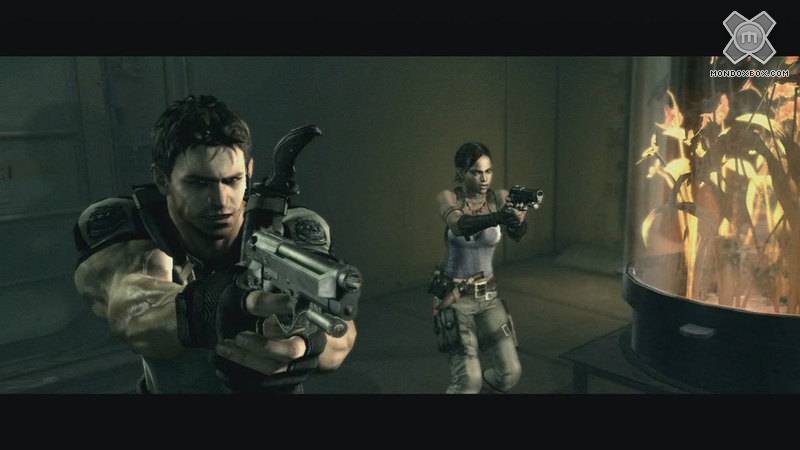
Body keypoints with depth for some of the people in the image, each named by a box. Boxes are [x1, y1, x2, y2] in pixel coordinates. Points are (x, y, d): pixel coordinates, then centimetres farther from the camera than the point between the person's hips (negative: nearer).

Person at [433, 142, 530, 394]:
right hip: (453, 296, -4)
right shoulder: (448, 198, -13)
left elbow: (517, 235, -24)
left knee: (510, 373, 1)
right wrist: (496, 217, -55)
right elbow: (460, 224, -36)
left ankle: (480, 388, 32)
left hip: (488, 295, 4)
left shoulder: (500, 198, -5)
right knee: (469, 379, -12)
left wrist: (519, 221, -48)